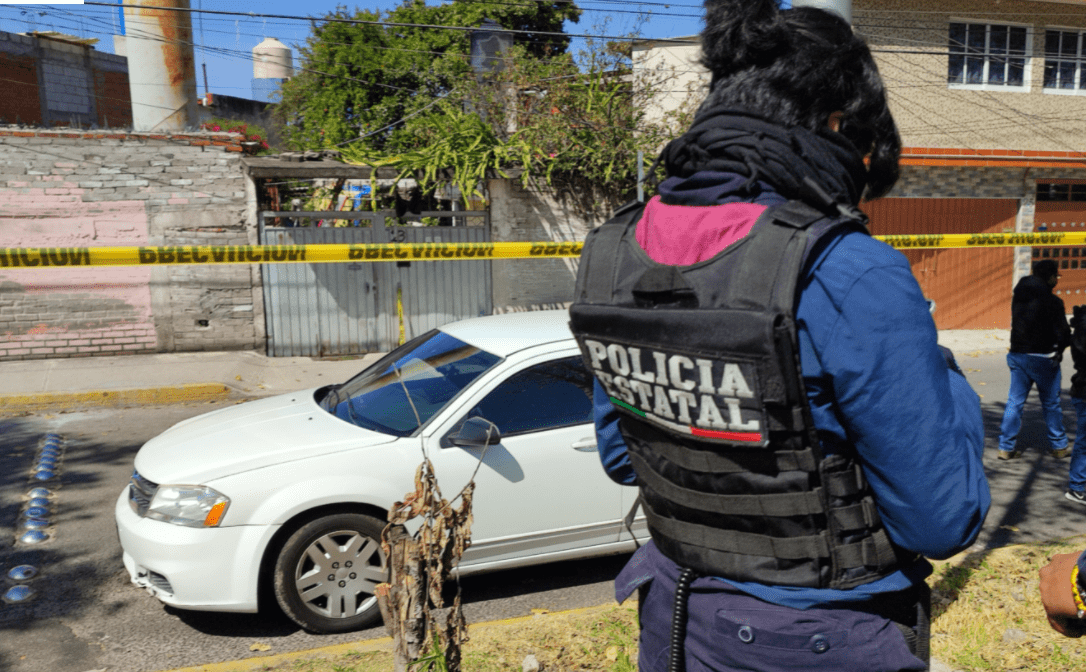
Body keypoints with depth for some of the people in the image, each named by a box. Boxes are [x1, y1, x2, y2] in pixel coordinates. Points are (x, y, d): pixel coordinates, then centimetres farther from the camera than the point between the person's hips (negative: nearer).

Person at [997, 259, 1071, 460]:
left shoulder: (1019, 297, 5)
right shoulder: (1052, 302, -13)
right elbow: (1063, 332, -13)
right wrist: (1059, 350, 6)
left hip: (1017, 355, 5)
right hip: (1043, 358, -5)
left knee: (1014, 402, 7)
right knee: (1051, 404, 10)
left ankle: (1006, 447, 6)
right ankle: (1058, 446, 23)